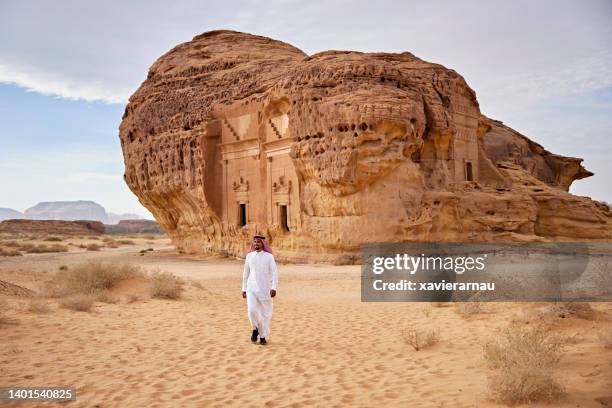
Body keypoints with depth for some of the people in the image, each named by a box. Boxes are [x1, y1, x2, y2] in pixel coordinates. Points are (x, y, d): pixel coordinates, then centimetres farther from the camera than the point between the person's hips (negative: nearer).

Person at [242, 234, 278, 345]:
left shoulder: (269, 257, -3)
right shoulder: (249, 256, 6)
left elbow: (274, 273, -9)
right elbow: (246, 273, 13)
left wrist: (274, 288, -21)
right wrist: (244, 289, 11)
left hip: (265, 289, -1)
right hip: (251, 289, 1)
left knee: (265, 313, 3)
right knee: (252, 310, -16)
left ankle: (263, 337, 16)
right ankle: (255, 329, 12)